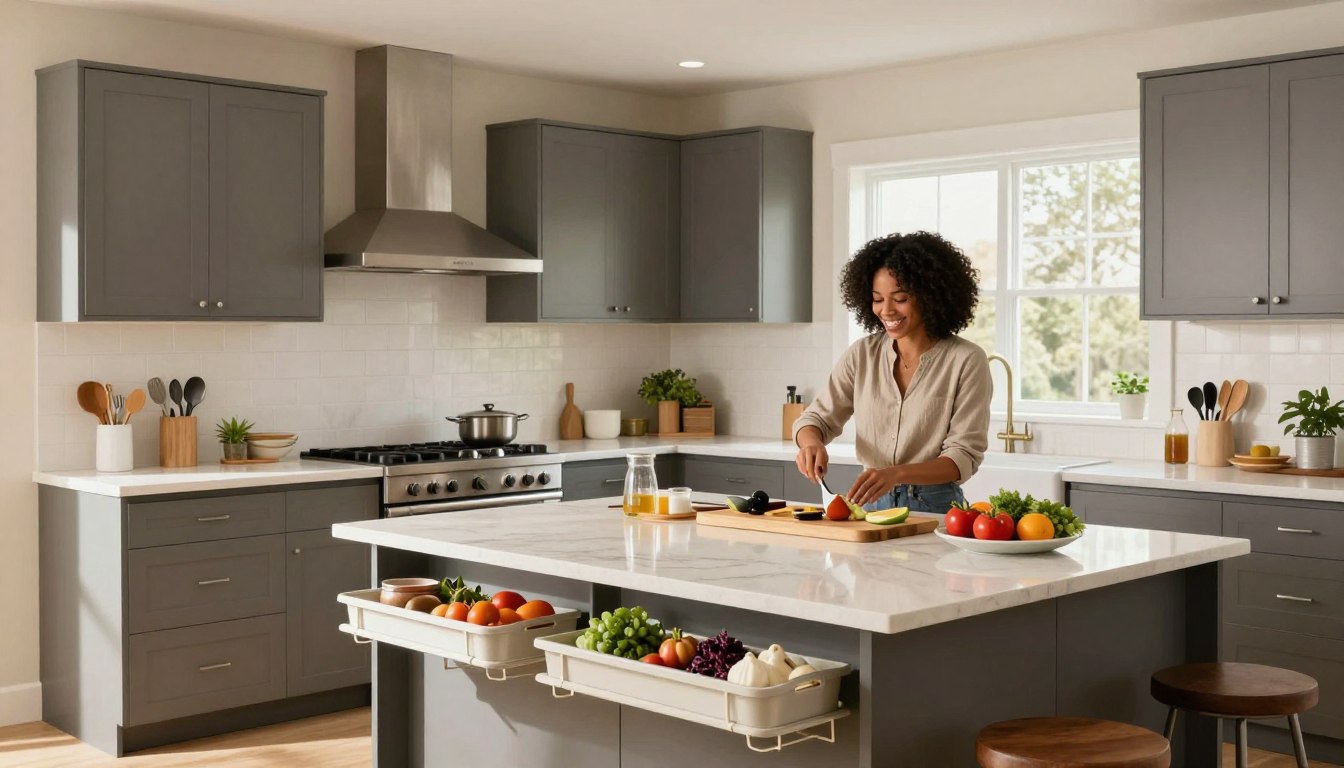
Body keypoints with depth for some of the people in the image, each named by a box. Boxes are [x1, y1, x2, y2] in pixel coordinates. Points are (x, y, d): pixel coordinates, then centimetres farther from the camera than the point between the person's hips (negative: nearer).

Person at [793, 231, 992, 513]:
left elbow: (964, 455, -9)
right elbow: (818, 417, 12)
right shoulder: (862, 354, 7)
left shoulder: (966, 361, -5)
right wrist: (811, 442, -13)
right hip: (871, 506, 3)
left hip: (934, 510, -3)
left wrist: (896, 474, -25)